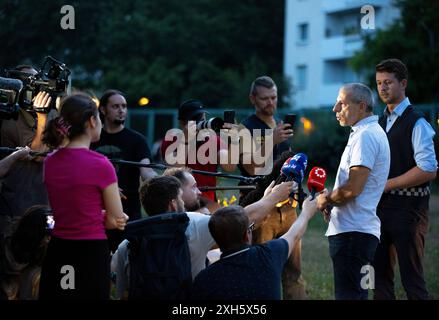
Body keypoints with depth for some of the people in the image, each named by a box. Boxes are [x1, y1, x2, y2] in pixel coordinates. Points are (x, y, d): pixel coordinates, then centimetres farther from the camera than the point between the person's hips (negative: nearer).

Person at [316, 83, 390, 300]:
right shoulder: (373, 132, 20)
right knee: (356, 293, 15)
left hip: (352, 231, -11)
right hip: (358, 229, 11)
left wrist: (327, 199, -5)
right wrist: (332, 200, 11)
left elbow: (353, 188, -22)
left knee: (348, 294, -9)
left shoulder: (365, 136, -14)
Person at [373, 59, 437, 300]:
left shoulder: (416, 123, -10)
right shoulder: (381, 122, 14)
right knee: (380, 275, 9)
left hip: (408, 207, -7)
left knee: (411, 279, -4)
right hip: (382, 206, 8)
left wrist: (387, 185, -15)